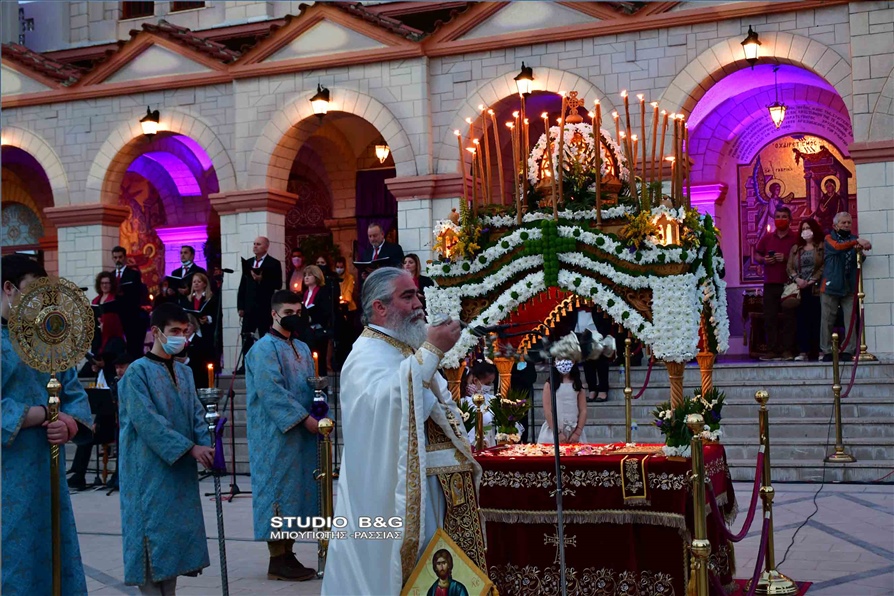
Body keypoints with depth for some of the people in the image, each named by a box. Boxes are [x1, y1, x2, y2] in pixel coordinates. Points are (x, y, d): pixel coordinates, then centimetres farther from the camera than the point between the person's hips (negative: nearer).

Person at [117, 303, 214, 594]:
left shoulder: (184, 372, 14)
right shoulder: (138, 371, -8)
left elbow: (196, 414, 11)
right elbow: (146, 420, -17)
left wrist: (208, 446, -8)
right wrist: (190, 447, -19)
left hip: (180, 470, 7)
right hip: (150, 471, -7)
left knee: (177, 532, 7)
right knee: (153, 535, -6)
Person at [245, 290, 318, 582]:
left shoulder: (302, 348, 16)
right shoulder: (265, 348, -9)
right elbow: (271, 391, -18)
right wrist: (304, 418, -20)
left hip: (301, 436, 8)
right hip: (277, 435, -8)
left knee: (295, 492, 8)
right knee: (279, 490, -5)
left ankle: (288, 555, 14)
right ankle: (277, 561, 0)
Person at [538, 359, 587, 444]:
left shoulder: (577, 385, 8)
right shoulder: (549, 385, 1)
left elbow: (583, 410, 4)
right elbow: (547, 411, -5)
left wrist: (577, 433, -6)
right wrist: (558, 433, -12)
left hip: (574, 432, 2)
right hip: (553, 431, -2)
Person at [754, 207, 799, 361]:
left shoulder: (796, 238, 2)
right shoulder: (767, 237, 15)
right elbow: (756, 255, 19)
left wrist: (786, 258, -16)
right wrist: (764, 260, -2)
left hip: (789, 283, -4)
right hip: (770, 283, 4)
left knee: (788, 318, -4)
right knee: (769, 317, 0)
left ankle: (787, 349, 0)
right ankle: (772, 349, 2)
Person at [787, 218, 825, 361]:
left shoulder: (822, 247, 4)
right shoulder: (795, 249, 19)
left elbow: (824, 266, -6)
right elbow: (789, 267, 10)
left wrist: (811, 281, -14)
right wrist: (797, 279, -8)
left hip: (816, 289, -4)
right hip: (799, 289, 4)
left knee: (817, 319, -6)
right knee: (802, 320, 0)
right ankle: (803, 351, 1)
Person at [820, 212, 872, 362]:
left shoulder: (853, 239, 15)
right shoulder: (829, 238, 6)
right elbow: (837, 247, -17)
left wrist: (862, 249, -17)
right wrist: (856, 242, -32)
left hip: (850, 287, 3)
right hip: (831, 286, -3)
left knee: (850, 320, -3)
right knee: (827, 320, -2)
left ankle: (848, 351, 0)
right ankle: (827, 351, 3)